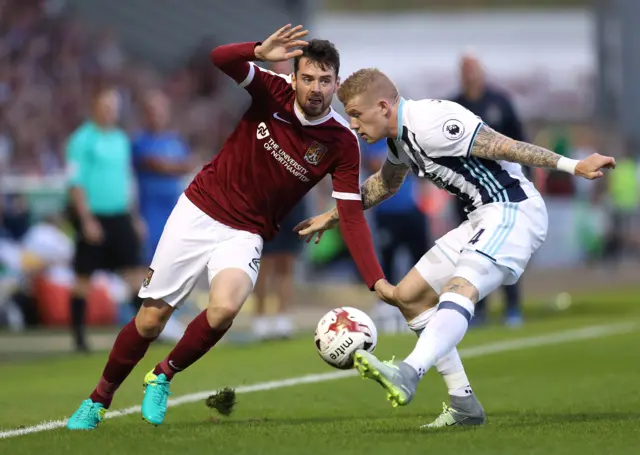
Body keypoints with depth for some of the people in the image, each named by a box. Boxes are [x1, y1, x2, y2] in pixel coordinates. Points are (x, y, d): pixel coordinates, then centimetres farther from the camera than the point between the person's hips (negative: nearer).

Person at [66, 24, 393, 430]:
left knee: (224, 309, -29)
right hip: (198, 211, 0)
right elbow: (221, 58, -25)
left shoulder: (342, 142, -12)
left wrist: (377, 280, -22)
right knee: (151, 320, 1)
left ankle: (163, 377, -2)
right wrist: (260, 52, -46)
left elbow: (352, 216, -12)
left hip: (245, 235, 0)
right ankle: (98, 400, 23)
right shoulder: (273, 91, -11)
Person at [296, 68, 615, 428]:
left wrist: (572, 166, -24)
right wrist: (334, 216, 41)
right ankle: (464, 405, 8)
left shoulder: (429, 122, -18)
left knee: (460, 288, -32)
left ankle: (409, 374, -55)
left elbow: (503, 147, -21)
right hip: (485, 219, 11)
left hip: (512, 212, -11)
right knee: (409, 296, 12)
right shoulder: (401, 135, 13)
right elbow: (384, 184, 34)